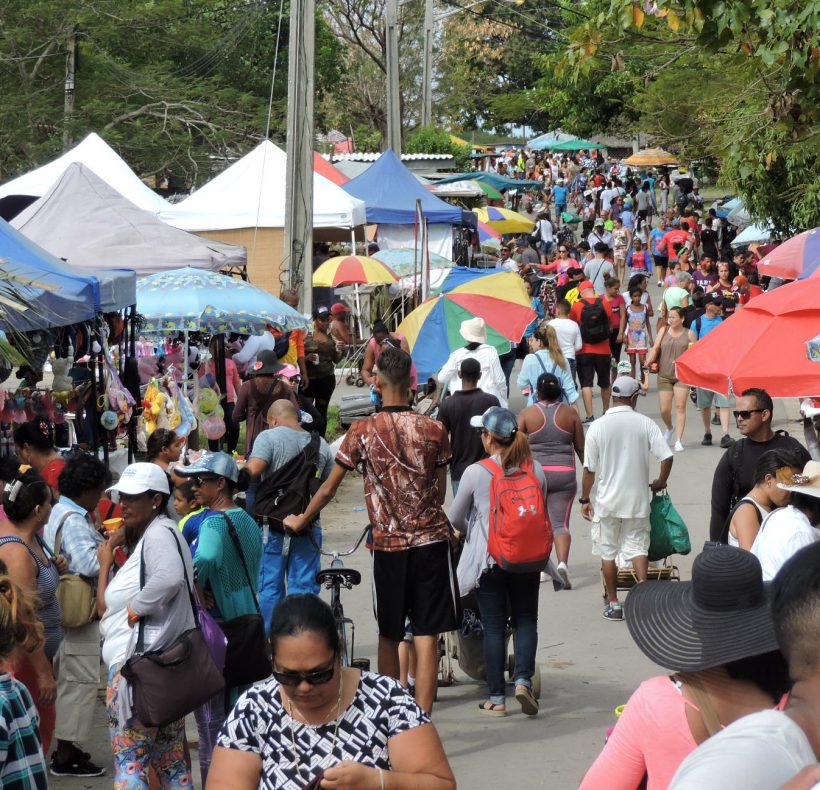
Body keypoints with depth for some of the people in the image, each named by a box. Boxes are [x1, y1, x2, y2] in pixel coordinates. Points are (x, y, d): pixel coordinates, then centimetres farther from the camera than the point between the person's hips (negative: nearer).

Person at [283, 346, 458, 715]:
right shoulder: (434, 430, -2)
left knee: (388, 635, 15)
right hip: (430, 539, 0)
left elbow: (328, 488, 3)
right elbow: (440, 491, 8)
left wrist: (300, 521, 20)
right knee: (426, 636, -1)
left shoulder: (362, 431, -6)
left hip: (388, 543, 0)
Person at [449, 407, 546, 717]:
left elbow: (455, 518, 1)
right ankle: (523, 679, -6)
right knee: (526, 620, 13)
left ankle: (496, 699, 7)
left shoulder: (475, 473, -10)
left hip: (488, 559, -2)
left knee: (494, 627, 4)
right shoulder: (534, 470, -1)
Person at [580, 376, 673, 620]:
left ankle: (613, 604, 13)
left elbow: (589, 468, -5)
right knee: (637, 547, 11)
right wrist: (660, 482, 10)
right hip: (638, 499, 1)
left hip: (607, 500, -1)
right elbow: (667, 457, -8)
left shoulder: (598, 426, -7)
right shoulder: (645, 424, -5)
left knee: (608, 553, 10)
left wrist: (584, 499, 5)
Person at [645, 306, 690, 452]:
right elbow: (656, 348, 1)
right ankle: (670, 428, 35)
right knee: (664, 409, 2)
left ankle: (679, 440, -5)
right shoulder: (664, 331, 6)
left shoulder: (688, 334, 2)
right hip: (664, 375, 2)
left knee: (680, 407, -9)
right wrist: (650, 359, -17)